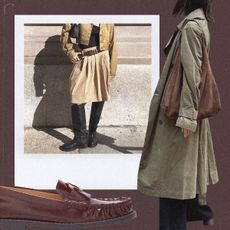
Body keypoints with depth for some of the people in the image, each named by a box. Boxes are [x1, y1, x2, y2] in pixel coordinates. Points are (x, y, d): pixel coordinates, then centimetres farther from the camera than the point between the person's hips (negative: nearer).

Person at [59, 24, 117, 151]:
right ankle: (80, 137, 1)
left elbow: (112, 45, 7)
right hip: (83, 62, 0)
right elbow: (66, 31, 11)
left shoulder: (108, 24, 5)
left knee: (98, 98, 5)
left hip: (101, 61, 0)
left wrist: (111, 72, 4)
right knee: (77, 98, -5)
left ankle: (92, 133, 18)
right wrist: (70, 51, -1)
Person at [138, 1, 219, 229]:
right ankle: (199, 210, 36)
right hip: (185, 108, 10)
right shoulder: (199, 22, 10)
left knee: (172, 170, -2)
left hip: (179, 109, -10)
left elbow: (191, 74, -22)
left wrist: (186, 115, -22)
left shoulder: (191, 27, -20)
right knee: (186, 167, 21)